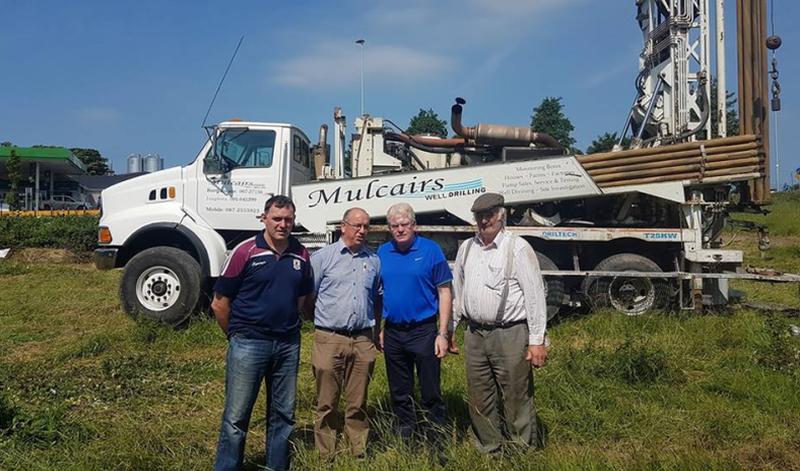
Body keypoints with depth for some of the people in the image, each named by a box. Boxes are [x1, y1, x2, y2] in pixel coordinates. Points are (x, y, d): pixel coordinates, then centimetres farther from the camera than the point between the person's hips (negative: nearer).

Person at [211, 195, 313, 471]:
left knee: (283, 415, 14)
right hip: (249, 345, -4)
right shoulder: (245, 252, -9)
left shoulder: (301, 255, 4)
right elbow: (220, 303, -4)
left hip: (288, 345, 5)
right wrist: (236, 334, 5)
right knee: (236, 416, 3)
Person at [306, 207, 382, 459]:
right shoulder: (323, 257, 0)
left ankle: (360, 453, 21)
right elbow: (307, 296, 4)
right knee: (327, 403, 5)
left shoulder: (374, 260, 11)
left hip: (363, 341, 3)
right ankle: (326, 456, 15)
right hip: (329, 340, -3)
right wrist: (326, 319, 9)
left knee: (358, 403, 10)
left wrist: (375, 330, 18)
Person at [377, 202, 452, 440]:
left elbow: (445, 292, -5)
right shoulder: (382, 252, 6)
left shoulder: (431, 250, -6)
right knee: (399, 394, 15)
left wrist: (442, 333, -10)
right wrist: (378, 329, 7)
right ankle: (404, 436, 31)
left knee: (431, 393, 5)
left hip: (424, 331, -4)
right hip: (392, 333, 4)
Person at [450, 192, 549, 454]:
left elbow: (535, 294, -8)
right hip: (474, 335, 5)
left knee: (517, 400, 0)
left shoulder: (518, 248, -5)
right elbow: (456, 292, 18)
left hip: (510, 336, -5)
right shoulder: (466, 248, 12)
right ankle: (488, 450, 29)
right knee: (480, 400, 13)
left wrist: (537, 340, -12)